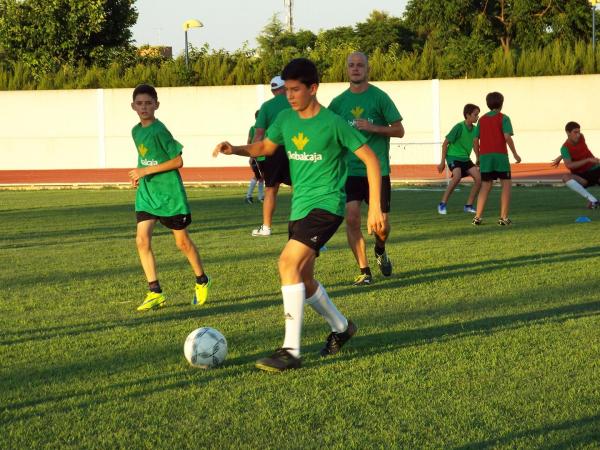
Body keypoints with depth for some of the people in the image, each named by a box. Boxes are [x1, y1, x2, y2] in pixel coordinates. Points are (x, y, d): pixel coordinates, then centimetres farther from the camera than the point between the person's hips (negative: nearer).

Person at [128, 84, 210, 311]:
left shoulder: (159, 131, -16)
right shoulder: (136, 131, 7)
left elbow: (177, 161, -17)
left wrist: (146, 171, -19)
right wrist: (140, 175, 4)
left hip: (170, 193, -6)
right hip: (146, 194, 6)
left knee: (182, 241, 6)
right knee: (142, 240, -9)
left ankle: (202, 281, 30)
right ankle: (155, 293, -4)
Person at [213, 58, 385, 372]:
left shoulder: (333, 123, -13)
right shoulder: (286, 119, 6)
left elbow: (370, 158, -9)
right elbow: (265, 147, 22)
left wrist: (375, 206, -13)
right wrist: (235, 149, 2)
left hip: (326, 204, -8)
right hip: (299, 207, 8)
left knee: (288, 263, -24)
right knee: (302, 279, 13)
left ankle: (291, 351, -23)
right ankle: (341, 328, 39)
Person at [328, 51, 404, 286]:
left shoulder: (379, 97, -3)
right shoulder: (339, 102, 6)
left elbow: (399, 130, -3)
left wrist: (372, 127, -16)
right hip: (349, 169, 2)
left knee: (382, 224, 2)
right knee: (352, 218, -12)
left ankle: (380, 250, 37)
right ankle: (364, 271, 0)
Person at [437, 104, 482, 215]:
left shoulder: (474, 129, 2)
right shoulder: (459, 127, -17)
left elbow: (475, 145, 19)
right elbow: (445, 144, -12)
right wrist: (442, 162, -11)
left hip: (465, 158, 7)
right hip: (453, 156, -7)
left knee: (478, 177, -9)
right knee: (457, 176, -31)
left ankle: (468, 205, 3)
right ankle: (442, 204, -19)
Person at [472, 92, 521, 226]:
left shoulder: (482, 119, 13)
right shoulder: (503, 118, -1)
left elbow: (475, 140, 10)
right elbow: (507, 137, -13)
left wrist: (478, 157, 19)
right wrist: (515, 154, -7)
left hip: (485, 156, 4)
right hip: (500, 155, -4)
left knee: (485, 187, 11)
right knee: (506, 185, 4)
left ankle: (477, 217, 3)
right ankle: (503, 217, -3)